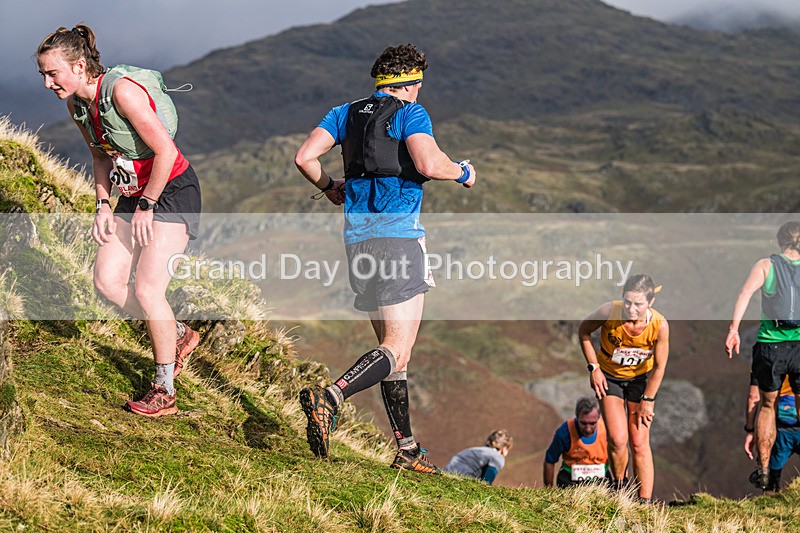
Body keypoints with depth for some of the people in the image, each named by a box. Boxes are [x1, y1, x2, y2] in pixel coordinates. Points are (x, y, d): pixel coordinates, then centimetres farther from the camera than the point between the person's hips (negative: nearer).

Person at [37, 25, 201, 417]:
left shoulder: (122, 91, -27)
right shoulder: (76, 104, 0)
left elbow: (165, 151, -25)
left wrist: (146, 207, -18)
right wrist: (104, 204, 3)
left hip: (172, 190, -8)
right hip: (133, 194, 8)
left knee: (147, 289, -12)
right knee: (107, 282, 0)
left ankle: (164, 392, 1)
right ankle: (179, 335, 22)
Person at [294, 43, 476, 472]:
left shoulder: (346, 113, 16)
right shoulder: (411, 113, -1)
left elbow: (304, 156, 6)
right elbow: (429, 164, -16)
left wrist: (329, 188, 24)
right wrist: (463, 173, 3)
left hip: (358, 237, 7)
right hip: (398, 232, -7)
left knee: (391, 344, 13)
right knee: (398, 351, -9)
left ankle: (406, 449, 14)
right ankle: (329, 398, -32)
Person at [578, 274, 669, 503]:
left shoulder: (659, 325, -28)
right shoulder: (609, 312, -30)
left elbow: (659, 367, -12)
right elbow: (584, 330, -7)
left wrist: (647, 401, -7)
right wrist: (593, 367, -8)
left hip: (641, 379, 0)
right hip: (608, 377, 0)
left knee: (640, 443, -3)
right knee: (617, 439, -12)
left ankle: (645, 501, 2)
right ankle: (618, 485, 15)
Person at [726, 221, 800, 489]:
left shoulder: (766, 265, 4)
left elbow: (745, 293, -12)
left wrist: (733, 328, -16)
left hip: (769, 344, 0)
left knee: (767, 406, 16)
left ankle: (763, 470, 15)